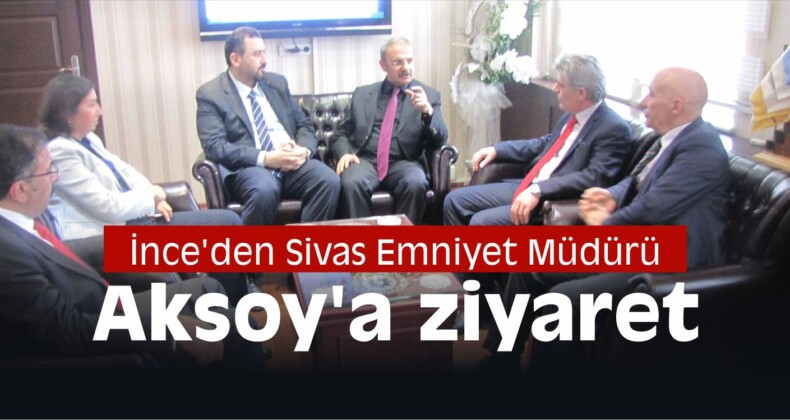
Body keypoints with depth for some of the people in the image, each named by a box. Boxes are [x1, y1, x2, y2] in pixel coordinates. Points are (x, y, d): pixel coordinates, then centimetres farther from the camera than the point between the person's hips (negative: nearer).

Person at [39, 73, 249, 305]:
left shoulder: (88, 139, 13)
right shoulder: (60, 152, -17)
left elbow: (123, 170, 20)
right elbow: (110, 208, -21)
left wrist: (151, 195, 0)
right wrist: (151, 196, -5)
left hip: (137, 219, 10)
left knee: (229, 221, 2)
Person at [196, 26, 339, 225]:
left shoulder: (277, 82, 18)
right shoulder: (210, 94, 3)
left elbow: (304, 124, 18)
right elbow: (215, 146, -9)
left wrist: (304, 150, -7)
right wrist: (265, 158, -20)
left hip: (293, 162, 5)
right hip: (250, 166, -4)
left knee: (329, 181, -26)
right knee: (264, 190, -38)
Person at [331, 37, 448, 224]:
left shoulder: (429, 95, 10)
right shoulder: (362, 94, 16)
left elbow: (439, 141, 1)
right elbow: (342, 133, 17)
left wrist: (427, 111, -18)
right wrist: (344, 153, -6)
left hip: (404, 163, -1)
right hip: (365, 160, 1)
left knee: (416, 183, -34)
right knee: (351, 183, -32)